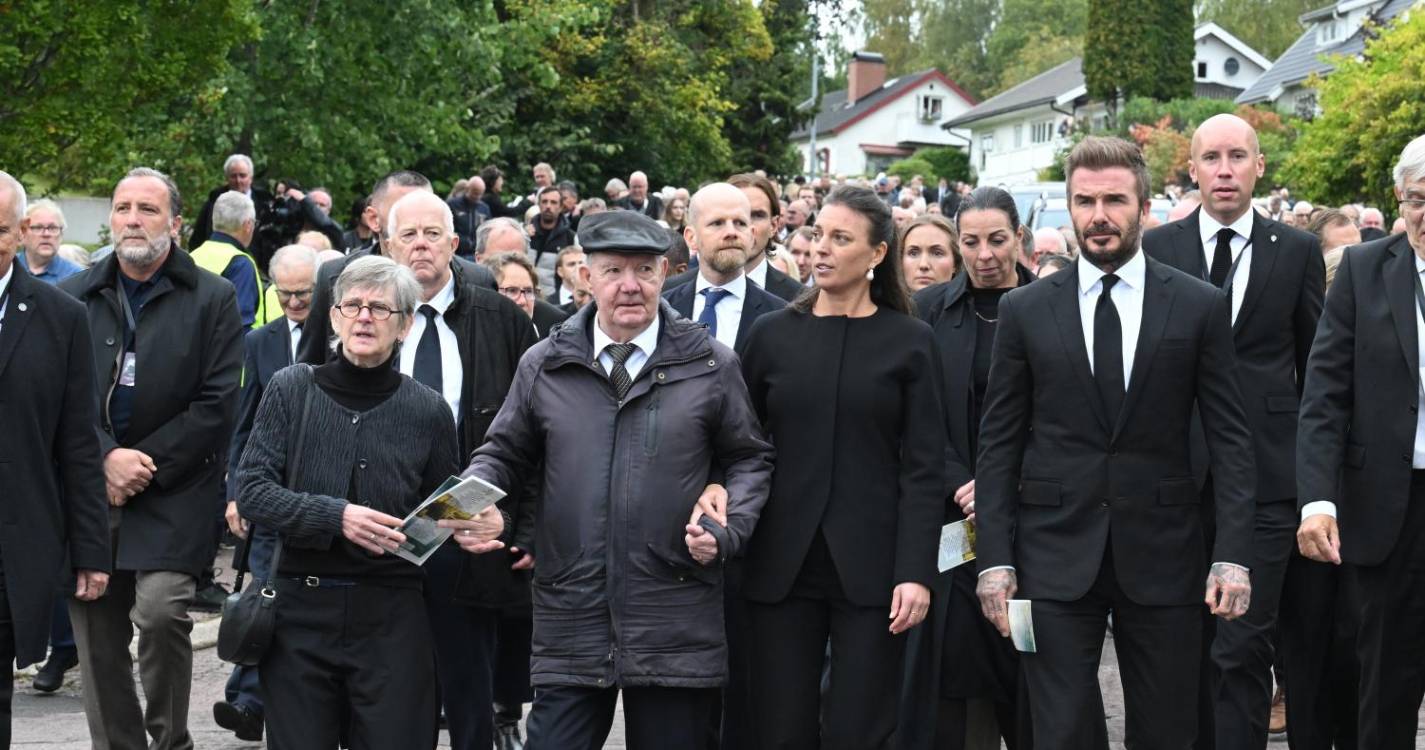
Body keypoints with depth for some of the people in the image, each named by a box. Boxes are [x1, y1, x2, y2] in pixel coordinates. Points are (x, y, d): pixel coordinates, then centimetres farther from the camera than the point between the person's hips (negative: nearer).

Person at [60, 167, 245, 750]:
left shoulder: (212, 298, 1)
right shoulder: (73, 297, 9)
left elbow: (216, 404, -5)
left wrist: (143, 466, -9)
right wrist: (106, 458, -11)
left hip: (172, 499, -3)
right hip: (89, 493, 3)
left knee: (161, 610, -19)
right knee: (98, 638, 5)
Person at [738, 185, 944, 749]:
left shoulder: (910, 341, 2)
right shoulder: (774, 333, 6)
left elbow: (923, 468, -2)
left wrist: (916, 572, -9)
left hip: (870, 567, -1)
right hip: (782, 564, 2)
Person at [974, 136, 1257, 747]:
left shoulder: (1200, 306, 2)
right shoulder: (1024, 311, 4)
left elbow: (1231, 439, 2)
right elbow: (998, 444, 5)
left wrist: (1233, 555, -7)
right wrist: (995, 559, -2)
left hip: (1161, 558, 0)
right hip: (1055, 558, 0)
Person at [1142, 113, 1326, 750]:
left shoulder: (1297, 251, 5)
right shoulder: (1157, 248, 5)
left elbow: (1317, 364, 9)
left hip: (1265, 475, -1)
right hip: (1179, 472, 1)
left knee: (1243, 645, -6)